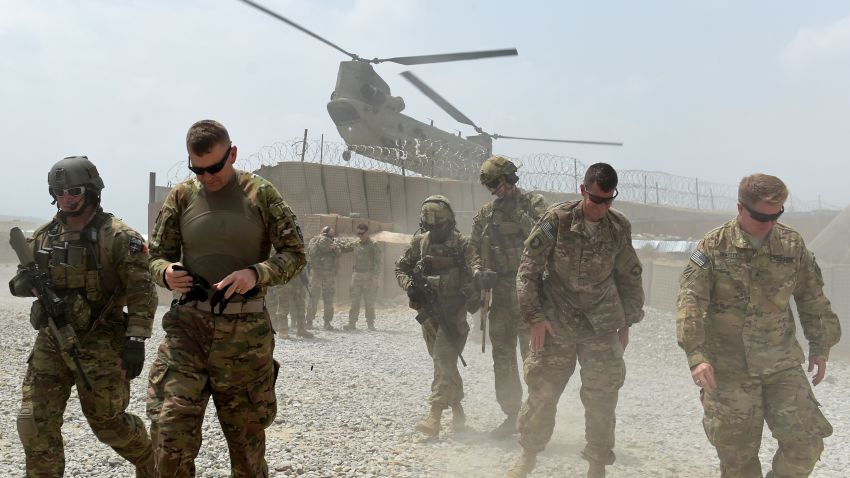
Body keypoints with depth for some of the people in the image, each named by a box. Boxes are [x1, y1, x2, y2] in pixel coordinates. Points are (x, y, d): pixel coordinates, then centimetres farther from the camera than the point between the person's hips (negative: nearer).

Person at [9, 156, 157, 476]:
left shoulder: (118, 237, -10)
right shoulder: (42, 237, 7)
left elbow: (142, 293, -12)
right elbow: (21, 282, 17)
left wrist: (135, 341, -19)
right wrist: (25, 283, -8)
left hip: (99, 345, -5)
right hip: (50, 342, 5)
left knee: (108, 423, 6)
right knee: (35, 422, 0)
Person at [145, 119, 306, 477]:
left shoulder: (261, 195, 0)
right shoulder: (181, 197, 5)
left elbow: (295, 254, 0)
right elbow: (157, 256, 11)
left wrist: (256, 274, -19)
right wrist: (166, 273, -13)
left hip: (246, 331, -1)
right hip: (188, 326, 1)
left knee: (247, 438, 11)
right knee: (170, 433, -11)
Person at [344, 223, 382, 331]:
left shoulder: (373, 245, -2)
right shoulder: (356, 245, 12)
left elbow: (377, 262, -6)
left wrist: (375, 275, -14)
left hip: (369, 276, -4)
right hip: (356, 275, 4)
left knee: (369, 302, -1)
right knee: (354, 301, 3)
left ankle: (370, 324, 5)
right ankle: (352, 323, 5)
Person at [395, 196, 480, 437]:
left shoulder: (461, 244, -6)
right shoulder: (418, 243, 5)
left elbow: (475, 266, -18)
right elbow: (400, 268, 10)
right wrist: (409, 285, -10)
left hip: (453, 311, -5)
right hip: (428, 311, 5)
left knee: (444, 360, -14)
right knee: (443, 361, 14)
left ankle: (434, 417, -19)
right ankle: (457, 408, 29)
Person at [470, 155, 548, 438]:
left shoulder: (533, 203, -1)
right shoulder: (485, 213, 12)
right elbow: (474, 250, 14)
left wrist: (518, 213, -20)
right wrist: (480, 272, -4)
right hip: (500, 291, 5)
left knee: (532, 354, -6)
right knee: (502, 356, 9)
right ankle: (512, 415, 19)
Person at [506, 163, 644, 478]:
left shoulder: (620, 228, -1)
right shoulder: (556, 220, -10)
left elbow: (630, 277, 12)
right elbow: (529, 269, -7)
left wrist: (627, 323, 11)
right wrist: (534, 316, -12)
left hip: (602, 327, 2)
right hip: (556, 324, -2)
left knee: (602, 398, 3)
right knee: (542, 392, 4)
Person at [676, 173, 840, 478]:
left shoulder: (792, 245, 1)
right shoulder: (713, 247, -8)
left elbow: (812, 300, 12)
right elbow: (690, 302, -15)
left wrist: (820, 347, 14)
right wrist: (696, 356, -24)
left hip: (781, 364, 2)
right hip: (728, 368, -2)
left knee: (806, 443, -4)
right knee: (737, 453, 6)